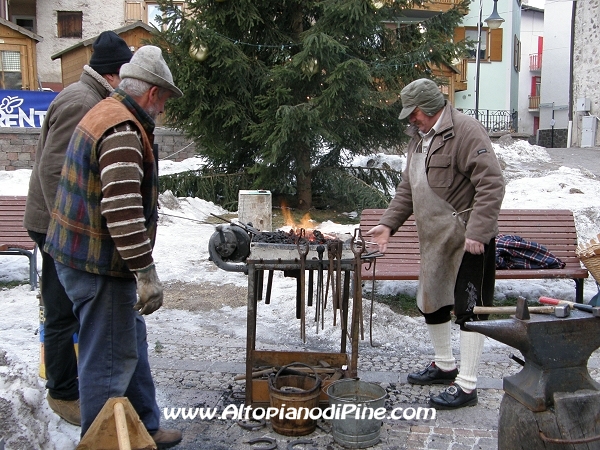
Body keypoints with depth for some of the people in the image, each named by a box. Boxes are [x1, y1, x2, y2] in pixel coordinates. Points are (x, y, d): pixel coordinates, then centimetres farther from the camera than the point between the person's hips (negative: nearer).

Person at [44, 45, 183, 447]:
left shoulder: (107, 113, 14)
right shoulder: (123, 131, -21)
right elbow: (122, 210, -30)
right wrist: (146, 273, -26)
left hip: (80, 252, 11)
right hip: (99, 264, -11)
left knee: (132, 343, 20)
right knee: (109, 358, 2)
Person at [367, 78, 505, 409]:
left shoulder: (466, 131, -16)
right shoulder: (419, 136, 13)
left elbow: (492, 184, -23)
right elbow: (407, 187, 18)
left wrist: (477, 232, -27)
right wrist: (388, 223, 9)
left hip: (468, 241, -10)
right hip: (434, 240, 10)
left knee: (469, 311, -1)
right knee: (430, 304, 19)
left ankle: (466, 385, 10)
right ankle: (444, 365, 39)